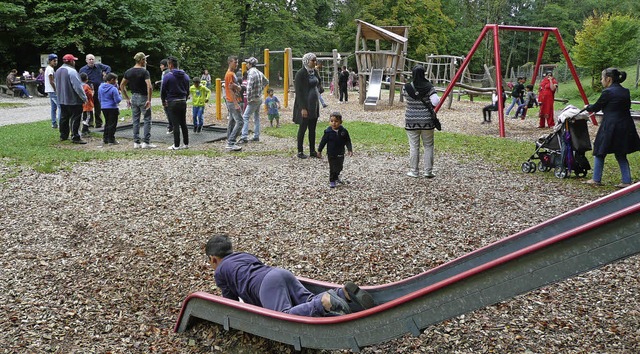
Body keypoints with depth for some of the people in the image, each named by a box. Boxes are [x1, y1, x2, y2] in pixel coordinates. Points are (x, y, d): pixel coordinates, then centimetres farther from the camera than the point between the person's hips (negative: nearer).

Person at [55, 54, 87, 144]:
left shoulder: (58, 71, 12)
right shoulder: (71, 71, -18)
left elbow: (57, 85, 21)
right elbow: (78, 86, -20)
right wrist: (84, 98, -13)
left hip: (62, 99, 9)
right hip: (73, 100, -9)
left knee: (64, 118, 15)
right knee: (75, 119, -5)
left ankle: (63, 136, 22)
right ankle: (75, 137, -5)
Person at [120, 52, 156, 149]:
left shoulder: (128, 72, 6)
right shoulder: (144, 72, -13)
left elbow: (122, 85, 10)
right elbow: (149, 87, -24)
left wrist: (127, 99, 14)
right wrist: (149, 100, -17)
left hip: (133, 98, 6)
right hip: (143, 97, -6)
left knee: (135, 121, 11)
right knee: (147, 120, 1)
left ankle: (136, 142, 12)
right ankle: (146, 142, -1)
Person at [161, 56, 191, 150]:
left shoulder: (167, 76, -10)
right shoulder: (185, 76, 6)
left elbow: (163, 91, -4)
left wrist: (163, 101, 11)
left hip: (172, 102, -5)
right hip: (183, 102, 5)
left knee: (175, 125, -3)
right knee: (183, 124, 12)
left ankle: (176, 145, 0)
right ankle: (186, 144, 14)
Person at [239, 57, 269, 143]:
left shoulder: (251, 72, -16)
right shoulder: (259, 72, 10)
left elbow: (249, 87, -24)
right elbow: (266, 82, 25)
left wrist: (248, 98, -18)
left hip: (254, 99, -9)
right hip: (259, 98, 9)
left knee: (245, 117, -9)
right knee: (256, 117, 15)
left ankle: (244, 137, -14)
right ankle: (256, 136, 19)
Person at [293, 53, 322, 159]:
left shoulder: (314, 71, 7)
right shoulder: (300, 74, -14)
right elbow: (299, 92, -17)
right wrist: (303, 108, -20)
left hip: (314, 104, 7)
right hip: (305, 105, -7)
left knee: (312, 129, 11)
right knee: (303, 128, 2)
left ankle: (312, 151, 19)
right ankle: (300, 152, 11)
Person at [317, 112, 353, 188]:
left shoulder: (343, 131, -7)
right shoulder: (328, 132, -12)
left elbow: (348, 141, 1)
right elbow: (323, 141, -4)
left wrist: (350, 150, -6)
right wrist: (319, 151, -1)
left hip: (340, 154, 3)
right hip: (331, 154, -3)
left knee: (339, 167, 18)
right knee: (333, 168, 0)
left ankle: (336, 176, 44)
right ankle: (332, 181, 15)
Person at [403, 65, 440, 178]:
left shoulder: (407, 88, -9)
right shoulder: (429, 87, -9)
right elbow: (436, 102, -17)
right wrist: (430, 106, 4)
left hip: (411, 121, 0)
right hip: (427, 121, 0)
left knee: (414, 146, 7)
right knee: (428, 146, 11)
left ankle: (413, 171, 13)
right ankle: (428, 171, 13)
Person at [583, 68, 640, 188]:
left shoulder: (607, 92, -12)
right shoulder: (626, 92, 9)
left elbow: (596, 107, -3)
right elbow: (626, 107, 15)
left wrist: (587, 107, 19)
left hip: (610, 127, -7)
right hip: (626, 127, 7)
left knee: (599, 152, 8)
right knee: (621, 155, 14)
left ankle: (596, 180, 15)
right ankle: (627, 181, 11)